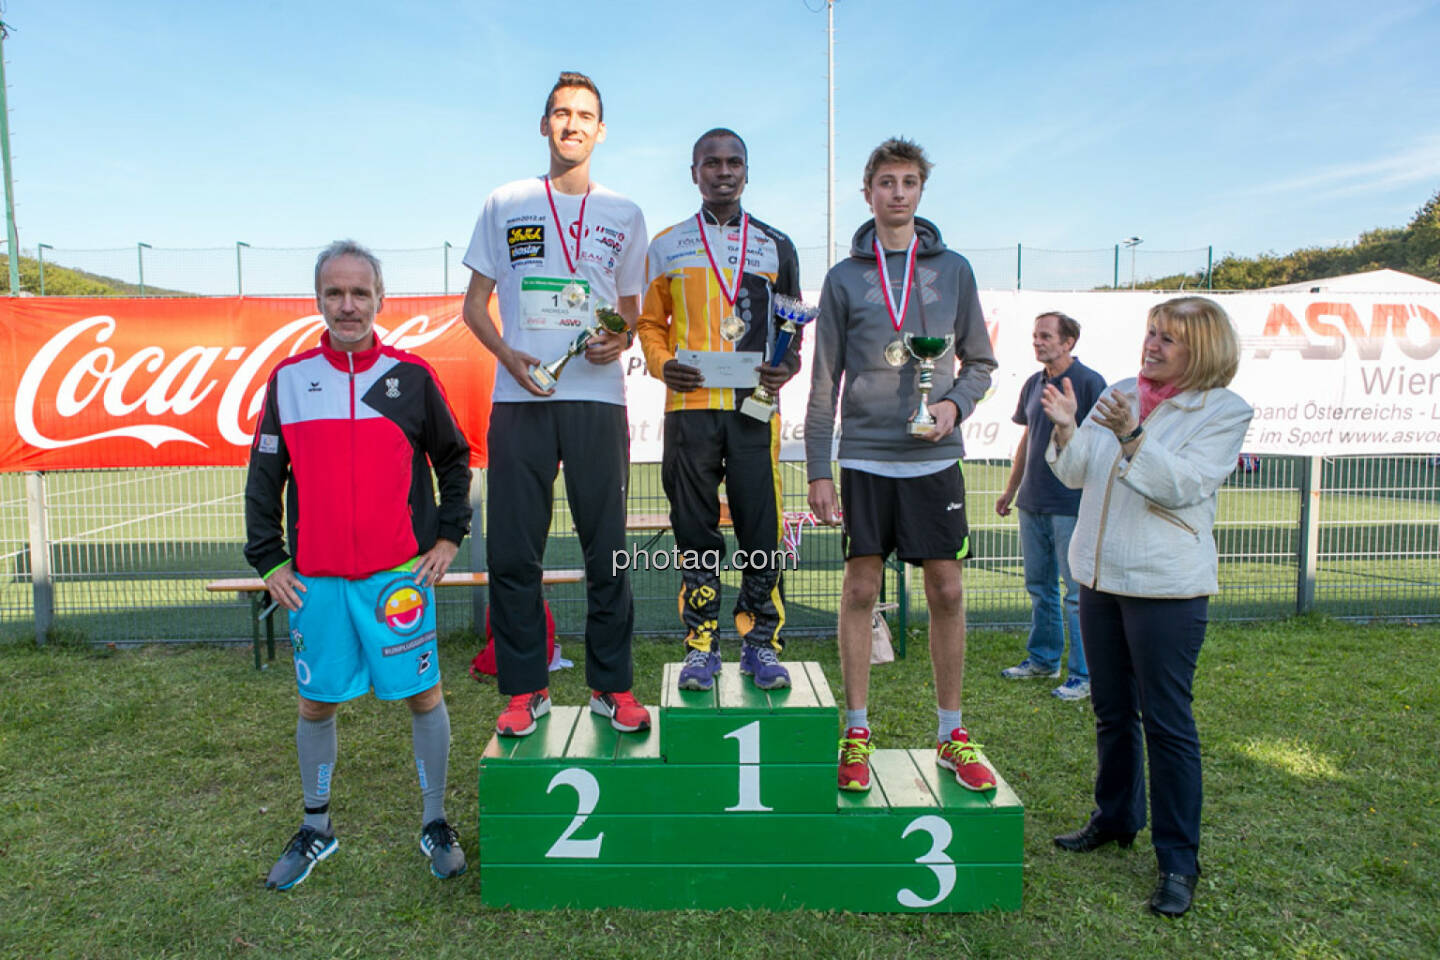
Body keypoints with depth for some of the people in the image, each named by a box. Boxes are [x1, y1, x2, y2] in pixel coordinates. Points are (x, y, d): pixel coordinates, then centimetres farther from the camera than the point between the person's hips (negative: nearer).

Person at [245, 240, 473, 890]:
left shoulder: (411, 376, 2)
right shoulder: (289, 380, 7)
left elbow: (453, 458, 11)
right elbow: (264, 478, 11)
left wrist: (448, 536, 3)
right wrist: (267, 560, 6)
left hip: (400, 574, -2)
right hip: (313, 580, 2)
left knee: (423, 696, 3)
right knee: (315, 704, 12)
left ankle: (435, 825, 22)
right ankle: (316, 829, 32)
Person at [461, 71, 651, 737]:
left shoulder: (624, 215, 15)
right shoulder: (505, 205, 13)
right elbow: (475, 302, 12)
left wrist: (620, 340, -5)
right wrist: (508, 355, -7)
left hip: (597, 396, 0)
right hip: (519, 398, 0)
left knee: (607, 548, 1)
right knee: (512, 551, 0)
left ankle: (612, 687, 14)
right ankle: (524, 689, 13)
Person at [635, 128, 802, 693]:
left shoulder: (776, 247, 14)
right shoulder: (667, 246, 13)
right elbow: (649, 322, 15)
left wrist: (787, 366, -4)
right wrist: (662, 365, -5)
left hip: (755, 407, 0)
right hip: (690, 405, 0)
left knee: (761, 529, -1)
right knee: (695, 530, 3)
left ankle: (761, 642, 13)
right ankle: (701, 645, 13)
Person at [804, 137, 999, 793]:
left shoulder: (953, 269, 9)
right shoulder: (844, 277, 6)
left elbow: (980, 362, 13)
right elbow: (824, 382, 5)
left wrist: (956, 403, -9)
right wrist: (817, 469, 0)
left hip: (935, 457, 1)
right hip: (864, 457, -1)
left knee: (946, 592, 3)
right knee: (861, 591, 2)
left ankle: (951, 734, 18)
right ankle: (857, 732, 15)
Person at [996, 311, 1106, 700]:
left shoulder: (1089, 383, -8)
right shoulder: (1033, 384, 12)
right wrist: (1010, 489, 22)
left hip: (1072, 504, -7)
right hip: (1033, 503, 7)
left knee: (1078, 591, -1)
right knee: (1039, 585, 15)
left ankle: (1084, 674, 9)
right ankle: (1043, 658, 30)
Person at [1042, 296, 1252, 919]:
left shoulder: (1225, 411, -5)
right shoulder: (1119, 394, 10)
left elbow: (1183, 484, -17)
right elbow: (1076, 474, 7)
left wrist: (1129, 436, -27)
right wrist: (1067, 429, -11)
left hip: (1167, 586, -6)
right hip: (1100, 577, 6)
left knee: (1166, 722, -1)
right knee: (1112, 712, 18)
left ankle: (1179, 860, 13)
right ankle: (1116, 819, 36)